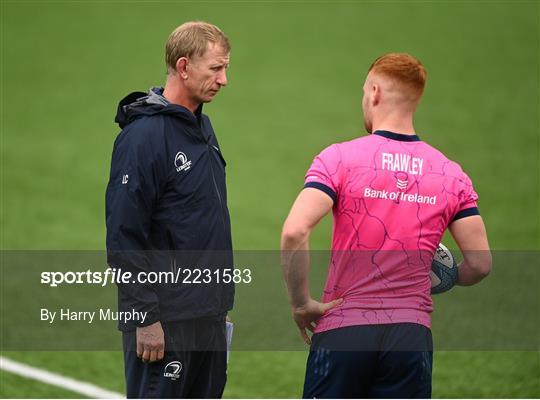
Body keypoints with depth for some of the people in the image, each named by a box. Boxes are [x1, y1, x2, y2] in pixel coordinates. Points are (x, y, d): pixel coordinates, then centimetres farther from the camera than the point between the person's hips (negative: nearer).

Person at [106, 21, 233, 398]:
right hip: (167, 319, -9)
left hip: (207, 313, 9)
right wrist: (145, 318, -19)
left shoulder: (202, 127, 13)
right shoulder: (144, 135, -15)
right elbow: (125, 236, -18)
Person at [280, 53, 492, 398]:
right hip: (412, 332, 2)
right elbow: (480, 263, 3)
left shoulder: (340, 158, -4)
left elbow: (294, 231, -18)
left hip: (343, 329, -2)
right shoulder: (451, 174, 5)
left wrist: (301, 303, -7)